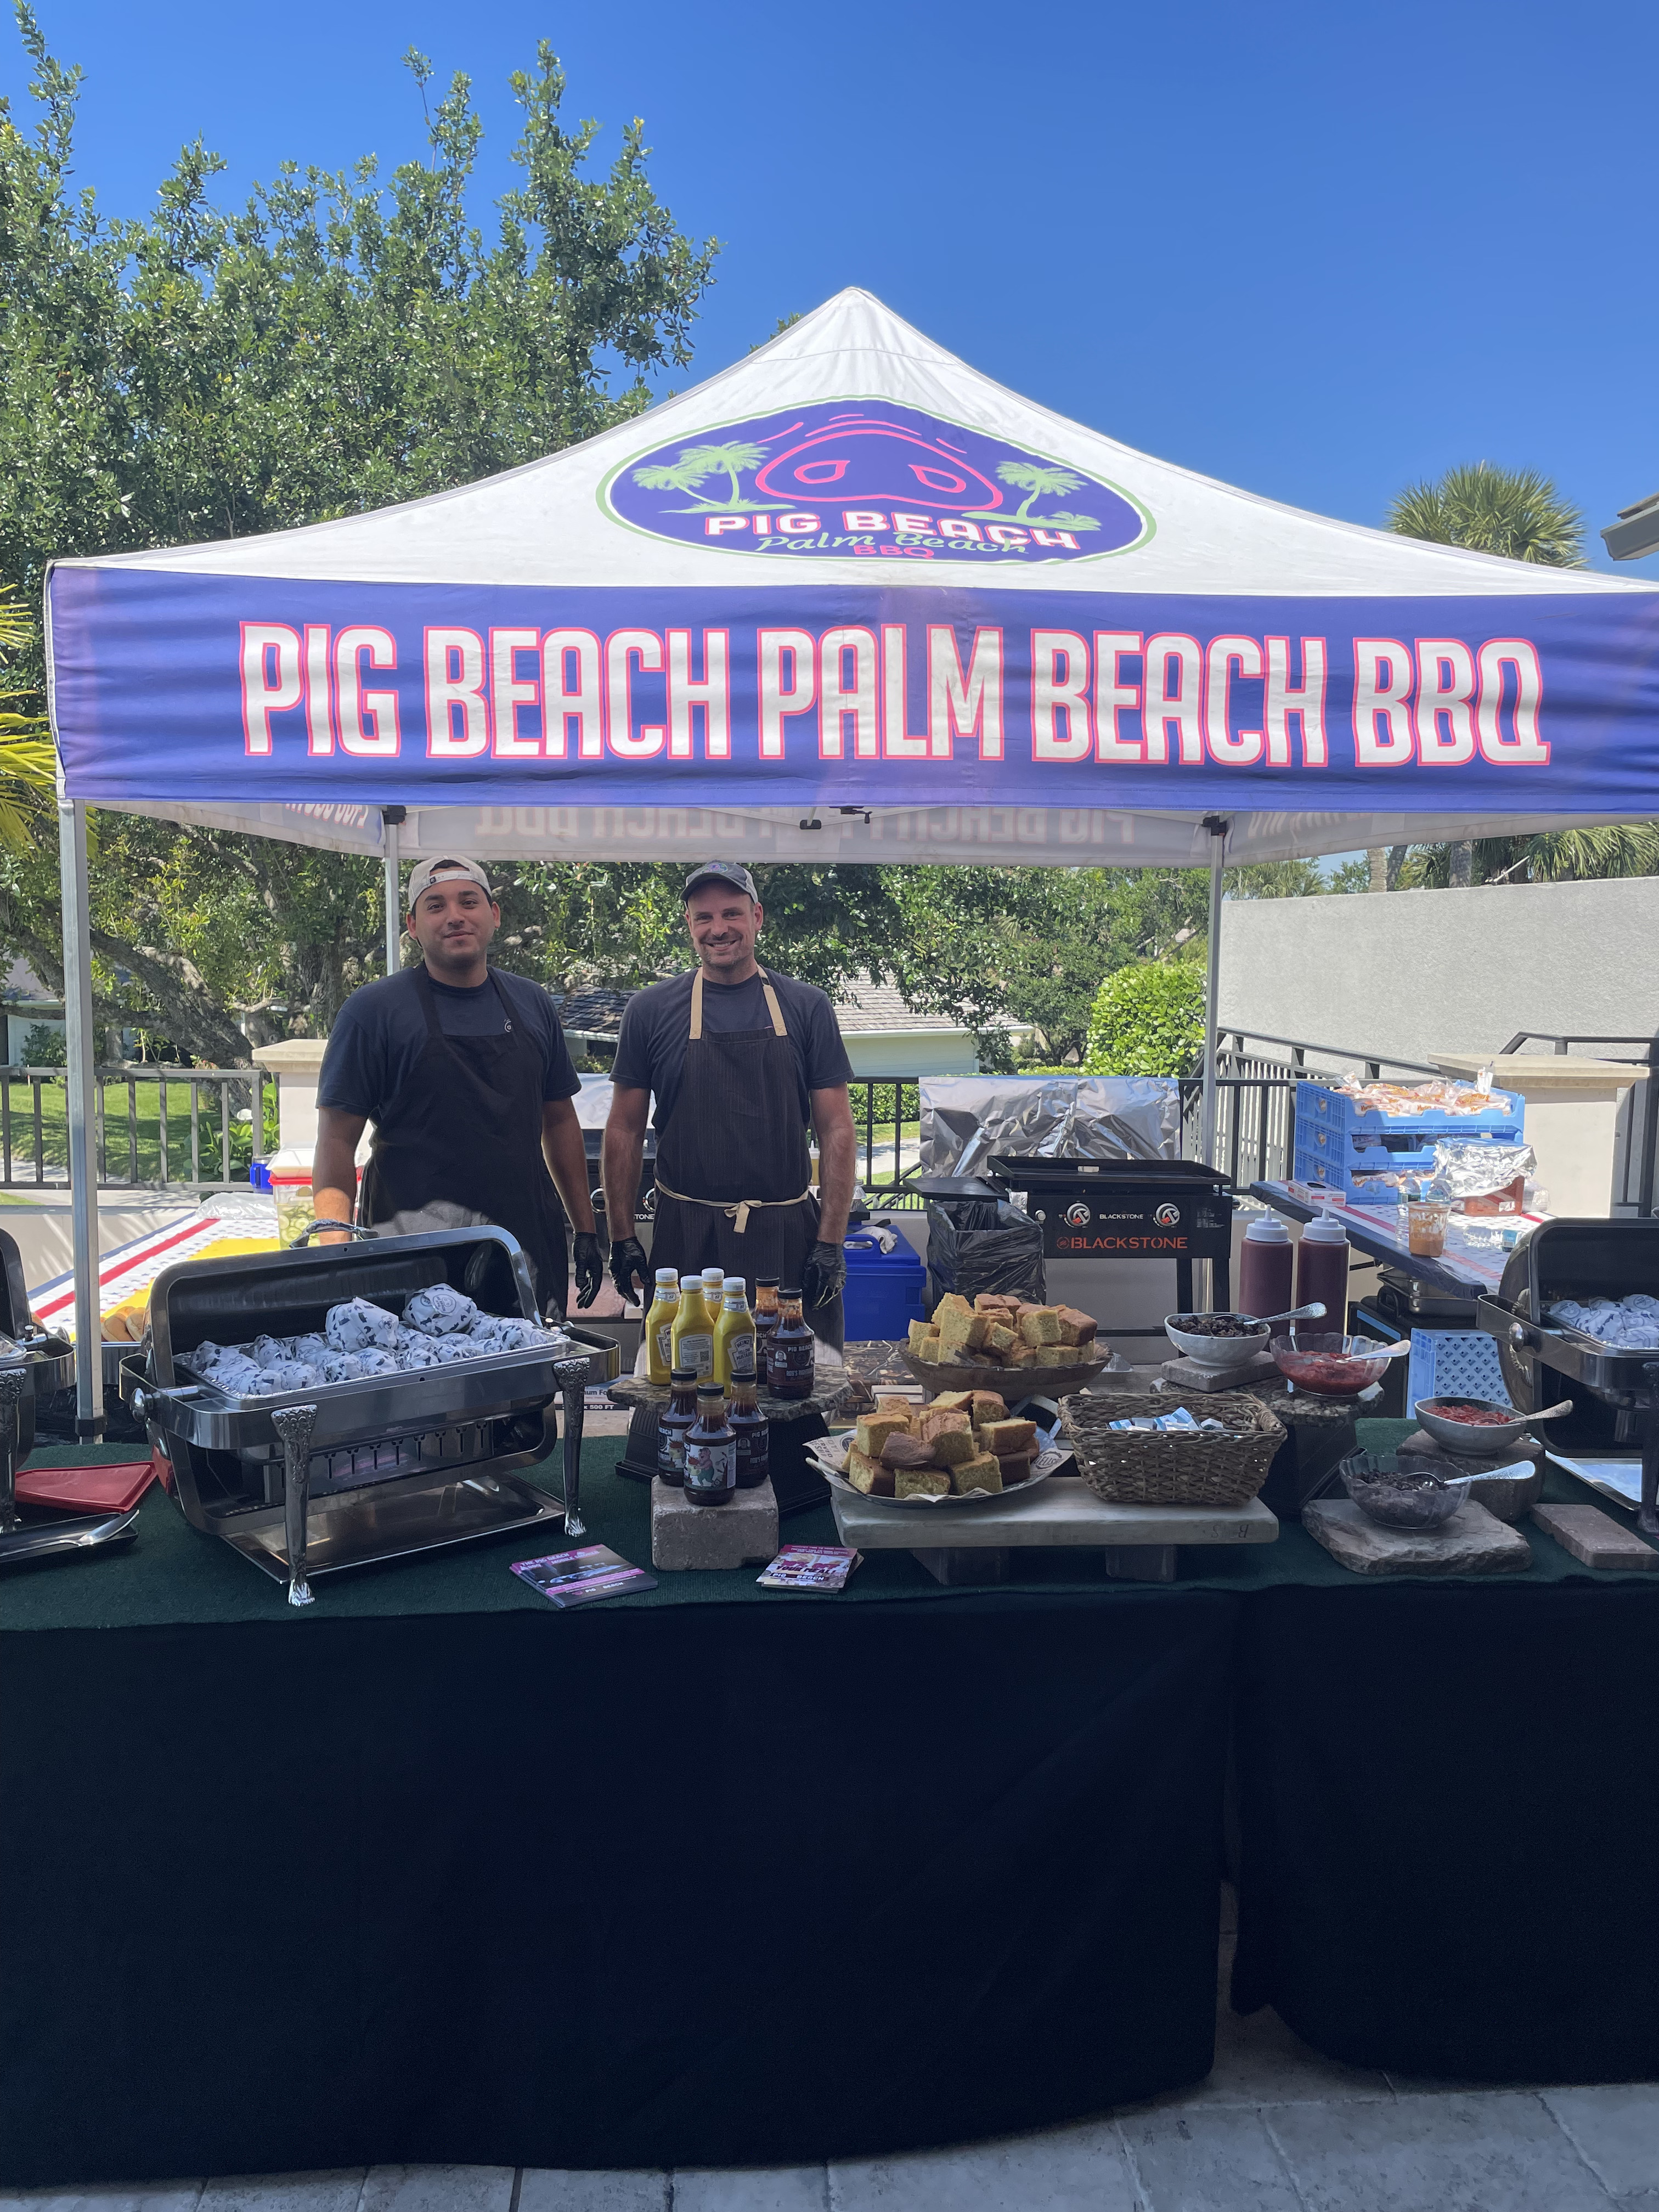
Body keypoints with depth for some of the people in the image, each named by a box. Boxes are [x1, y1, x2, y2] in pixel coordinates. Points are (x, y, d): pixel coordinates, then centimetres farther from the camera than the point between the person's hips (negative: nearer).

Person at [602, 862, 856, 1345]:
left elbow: (836, 1129, 3)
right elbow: (624, 1129, 7)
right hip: (685, 1238, 0)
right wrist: (622, 1239, 3)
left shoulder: (806, 1008, 4)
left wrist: (831, 1242, -3)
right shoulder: (651, 1010, 4)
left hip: (789, 1235, 1)